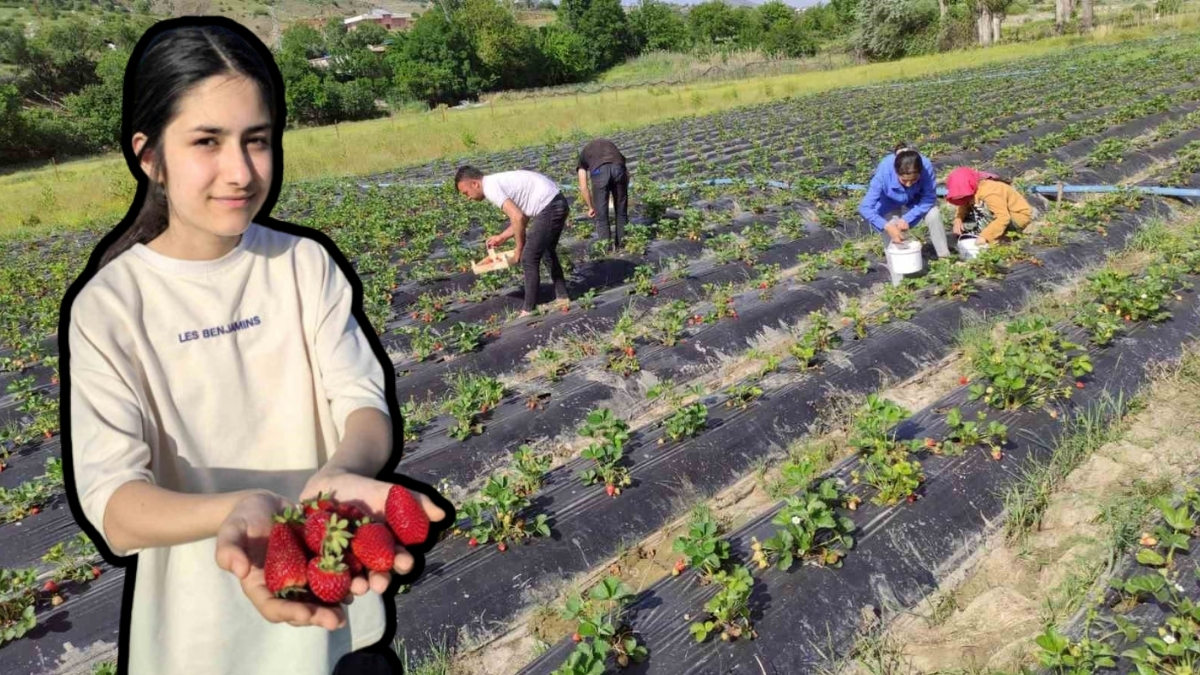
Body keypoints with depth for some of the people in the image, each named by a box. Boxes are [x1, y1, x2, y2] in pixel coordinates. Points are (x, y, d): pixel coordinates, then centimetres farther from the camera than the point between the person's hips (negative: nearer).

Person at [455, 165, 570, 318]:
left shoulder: (491, 187, -12)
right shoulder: (498, 181, 17)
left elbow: (518, 218, -20)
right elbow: (522, 215, 20)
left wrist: (519, 247, -7)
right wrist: (502, 237, 20)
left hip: (549, 208, -10)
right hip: (558, 202, 10)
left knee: (529, 258, -1)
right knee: (548, 251, 25)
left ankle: (528, 311, 6)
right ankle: (562, 297, 35)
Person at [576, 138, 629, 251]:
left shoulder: (583, 155, 33)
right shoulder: (610, 144, 41)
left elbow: (583, 188, 24)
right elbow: (626, 174, 34)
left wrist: (591, 207, 35)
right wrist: (623, 195, 41)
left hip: (599, 171, -2)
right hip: (618, 168, 2)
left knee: (601, 213, 13)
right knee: (622, 210, 20)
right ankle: (621, 242, 31)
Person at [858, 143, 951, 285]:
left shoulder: (926, 166, -37)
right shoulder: (883, 172, -40)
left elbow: (929, 199, -24)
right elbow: (865, 208, -37)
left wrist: (908, 218, -33)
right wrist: (888, 226, -47)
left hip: (915, 201, 2)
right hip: (890, 205, -1)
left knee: (934, 215, -22)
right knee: (892, 233, -20)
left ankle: (945, 259, 1)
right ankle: (898, 283, -7)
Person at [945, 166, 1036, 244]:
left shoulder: (989, 193, -33)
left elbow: (1004, 218, -38)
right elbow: (964, 207, 1)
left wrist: (985, 236, -43)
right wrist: (958, 220, -21)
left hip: (1020, 216, -9)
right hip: (1003, 212, 9)